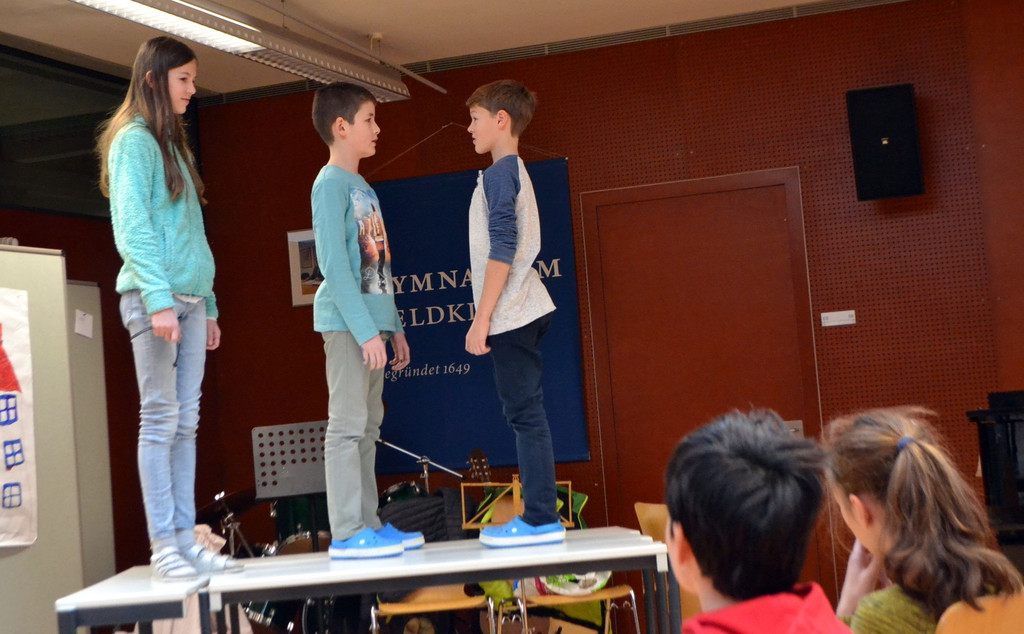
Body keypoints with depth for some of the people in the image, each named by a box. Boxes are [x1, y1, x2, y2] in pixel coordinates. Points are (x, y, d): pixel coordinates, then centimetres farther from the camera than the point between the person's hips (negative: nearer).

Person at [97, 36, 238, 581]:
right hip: (154, 297, -8)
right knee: (160, 419, -7)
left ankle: (185, 540, 7)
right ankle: (163, 547, -4)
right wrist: (159, 299, -22)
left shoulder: (173, 145, 21)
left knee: (185, 422, 5)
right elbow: (132, 227, -14)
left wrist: (208, 305, 16)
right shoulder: (134, 141, -4)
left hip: (190, 299, 8)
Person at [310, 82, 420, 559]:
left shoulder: (363, 188, 19)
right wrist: (365, 329, -20)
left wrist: (394, 326, 18)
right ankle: (347, 532, -7)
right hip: (346, 321, -9)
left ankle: (367, 524, 15)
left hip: (371, 320, 9)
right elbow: (333, 264, -16)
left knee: (366, 425, 10)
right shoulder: (330, 184, -9)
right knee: (347, 425, -8)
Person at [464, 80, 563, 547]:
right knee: (526, 412, 9)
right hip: (525, 310, 10)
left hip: (510, 314, -10)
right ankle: (539, 516, 13)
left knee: (524, 412, -9)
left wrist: (481, 319, -18)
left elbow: (502, 249, -18)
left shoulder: (498, 173, -10)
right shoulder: (517, 171, 20)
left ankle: (541, 518, -7)